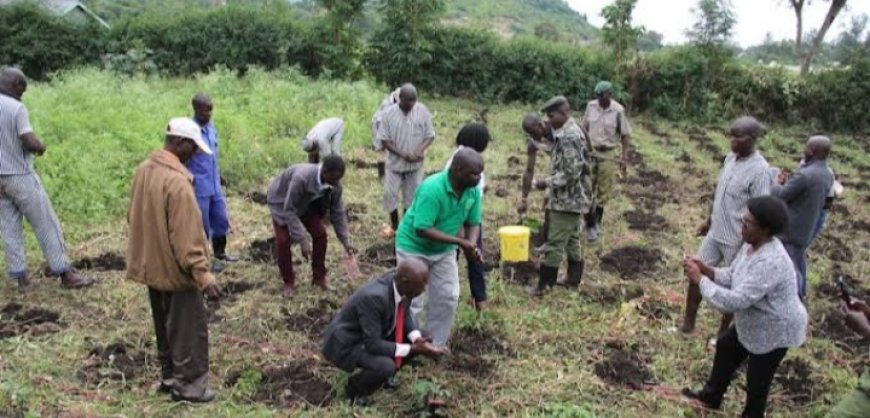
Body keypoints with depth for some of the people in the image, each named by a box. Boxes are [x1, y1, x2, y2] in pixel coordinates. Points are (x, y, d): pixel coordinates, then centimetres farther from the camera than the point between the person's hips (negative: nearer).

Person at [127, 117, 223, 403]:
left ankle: (169, 376, 34)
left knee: (165, 327, 21)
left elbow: (134, 216, 14)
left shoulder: (144, 170, 3)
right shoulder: (177, 181, -26)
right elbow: (186, 236, -27)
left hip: (151, 265, 9)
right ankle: (187, 386, 16)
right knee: (189, 329, 6)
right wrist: (203, 274, -24)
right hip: (175, 270, -9)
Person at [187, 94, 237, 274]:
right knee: (202, 224, 7)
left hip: (214, 185, 7)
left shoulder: (211, 126, 5)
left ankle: (220, 252, 37)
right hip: (199, 187, -7)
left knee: (221, 220, 17)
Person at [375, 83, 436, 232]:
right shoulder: (388, 113, -13)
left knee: (412, 196, 10)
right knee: (390, 194, 2)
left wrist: (421, 150, -23)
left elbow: (430, 135, -3)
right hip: (395, 163, -1)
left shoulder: (422, 111, -9)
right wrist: (402, 154, -22)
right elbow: (383, 140, -11)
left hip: (415, 164, 1)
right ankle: (394, 225, 24)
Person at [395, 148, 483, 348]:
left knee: (448, 298, 8)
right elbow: (422, 229, -35)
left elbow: (473, 223, -2)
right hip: (414, 247, -6)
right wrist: (460, 242, -35)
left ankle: (437, 344, 27)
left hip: (444, 250, 6)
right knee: (412, 301, 1)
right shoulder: (432, 189, -33)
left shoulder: (473, 191, -12)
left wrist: (471, 245, -23)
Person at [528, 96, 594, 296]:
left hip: (567, 199, -11)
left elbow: (571, 173, -25)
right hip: (572, 197, 11)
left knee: (555, 242, -3)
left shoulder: (569, 137, -23)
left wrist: (547, 182, -19)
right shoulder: (570, 131, 10)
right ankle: (574, 278, 29)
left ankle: (544, 284, 4)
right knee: (571, 238, 18)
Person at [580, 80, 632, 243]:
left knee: (604, 191, 9)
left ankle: (597, 221, 28)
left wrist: (625, 158, -8)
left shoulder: (618, 111, -11)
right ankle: (590, 225, 9)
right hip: (590, 152, 2)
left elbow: (625, 135, -5)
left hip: (608, 154, -1)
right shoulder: (591, 106, -3)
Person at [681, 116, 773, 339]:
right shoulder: (730, 159, 2)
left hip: (737, 240, -7)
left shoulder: (760, 170, -22)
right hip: (715, 233, 8)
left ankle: (723, 333, 29)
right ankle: (688, 323, 27)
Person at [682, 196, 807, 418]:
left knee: (757, 381, 11)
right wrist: (707, 270, -18)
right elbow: (731, 277, 1)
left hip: (774, 330, -10)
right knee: (726, 347, 25)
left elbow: (735, 301, -40)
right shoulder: (752, 245, -7)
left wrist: (699, 279, -34)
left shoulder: (769, 263, -39)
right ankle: (711, 397, 46)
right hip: (754, 323, 10)